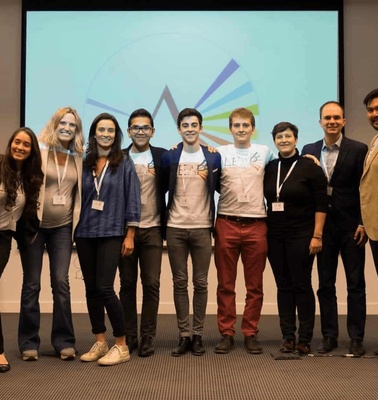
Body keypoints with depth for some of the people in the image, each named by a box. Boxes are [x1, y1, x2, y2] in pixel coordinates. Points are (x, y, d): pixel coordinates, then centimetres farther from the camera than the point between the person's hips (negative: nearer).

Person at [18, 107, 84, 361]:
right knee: (32, 284, 4)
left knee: (61, 283, 0)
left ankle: (64, 341, 10)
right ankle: (29, 342, 14)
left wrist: (77, 222, 6)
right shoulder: (38, 151, -4)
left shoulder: (78, 158, 6)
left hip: (62, 227, 2)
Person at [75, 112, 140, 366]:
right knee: (91, 288, 7)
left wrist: (130, 235, -7)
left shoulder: (124, 163, -1)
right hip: (85, 233, 4)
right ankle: (100, 343, 19)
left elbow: (132, 200, -3)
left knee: (104, 288, -10)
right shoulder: (85, 163, 9)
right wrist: (76, 229, 6)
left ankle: (122, 346, 2)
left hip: (111, 233, -4)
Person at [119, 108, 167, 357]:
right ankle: (129, 336, 18)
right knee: (127, 284, 7)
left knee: (151, 285, 1)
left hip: (151, 229, -1)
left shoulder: (162, 156, 3)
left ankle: (148, 338, 10)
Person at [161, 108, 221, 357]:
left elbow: (221, 189, 10)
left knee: (200, 283, 4)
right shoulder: (169, 157, 5)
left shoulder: (214, 157, 4)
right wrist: (162, 222, 3)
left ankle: (198, 335, 14)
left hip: (202, 228, 0)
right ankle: (184, 335, 13)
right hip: (175, 228, 1)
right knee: (180, 283, 5)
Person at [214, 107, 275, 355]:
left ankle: (251, 334, 16)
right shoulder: (220, 153, 6)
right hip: (226, 224, 0)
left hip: (256, 225, 1)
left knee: (255, 285, 6)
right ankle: (226, 334, 14)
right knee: (225, 284, 5)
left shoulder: (264, 152, 9)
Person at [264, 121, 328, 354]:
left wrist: (317, 236, -12)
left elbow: (321, 204, -6)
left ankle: (305, 339, 9)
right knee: (283, 286, 8)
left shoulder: (310, 167, -4)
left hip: (301, 236, -4)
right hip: (275, 237, 4)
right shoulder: (270, 168, 8)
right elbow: (265, 199, 14)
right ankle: (288, 337, 16)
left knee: (302, 285, -1)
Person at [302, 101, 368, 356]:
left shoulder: (359, 150, -2)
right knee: (325, 284, 7)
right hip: (323, 227, 3)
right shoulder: (309, 151, 7)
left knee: (356, 284, 4)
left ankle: (356, 338, 12)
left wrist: (363, 224, -10)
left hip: (351, 227, -3)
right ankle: (329, 336, 17)